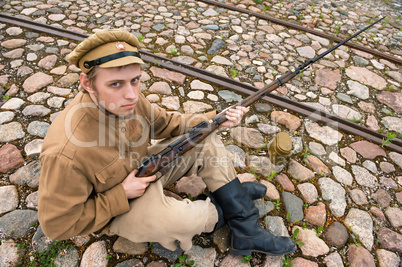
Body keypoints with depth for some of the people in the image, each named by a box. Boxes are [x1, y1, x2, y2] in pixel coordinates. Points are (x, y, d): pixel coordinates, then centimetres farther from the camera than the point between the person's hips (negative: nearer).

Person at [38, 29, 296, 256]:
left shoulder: (129, 100, -17)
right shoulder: (66, 154, -35)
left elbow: (168, 123, 0)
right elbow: (57, 225, -22)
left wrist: (215, 120, -13)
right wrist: (121, 194, -25)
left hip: (143, 170, 7)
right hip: (115, 210, -6)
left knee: (206, 140, -6)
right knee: (176, 218, -36)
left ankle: (248, 233, 0)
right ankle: (216, 211, 4)